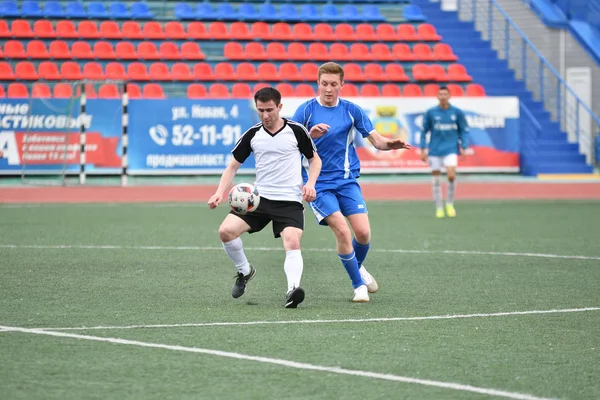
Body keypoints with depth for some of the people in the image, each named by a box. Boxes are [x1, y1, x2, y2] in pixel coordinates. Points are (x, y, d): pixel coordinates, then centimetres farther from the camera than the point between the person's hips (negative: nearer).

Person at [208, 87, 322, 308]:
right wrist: (220, 192, -3)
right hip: (259, 197, 3)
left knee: (293, 243, -26)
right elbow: (233, 165, 11)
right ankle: (244, 271, 11)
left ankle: (292, 290, -39)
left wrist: (310, 183, -9)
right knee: (226, 230, -13)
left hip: (290, 201, -3)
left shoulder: (296, 130, -3)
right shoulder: (252, 134, 4)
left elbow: (315, 159, 9)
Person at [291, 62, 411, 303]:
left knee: (363, 232, -9)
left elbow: (376, 139, 2)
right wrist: (310, 135, -29)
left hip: (347, 181, 3)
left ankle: (358, 267, 25)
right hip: (318, 183, -3)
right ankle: (358, 284, 1)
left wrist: (390, 144, -21)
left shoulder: (351, 110, 3)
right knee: (342, 231, -17)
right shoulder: (306, 110, -5)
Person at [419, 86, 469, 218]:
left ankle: (450, 203, 1)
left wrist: (463, 147, 0)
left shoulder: (457, 112, 1)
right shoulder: (430, 113, 0)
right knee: (436, 180, 3)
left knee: (451, 175, -19)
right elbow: (424, 131, 7)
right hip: (435, 151, 1)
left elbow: (463, 130, 8)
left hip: (451, 149, -1)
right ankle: (439, 208, 15)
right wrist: (423, 149, 3)